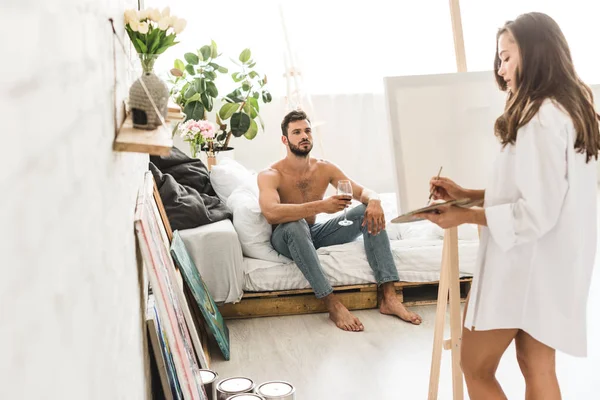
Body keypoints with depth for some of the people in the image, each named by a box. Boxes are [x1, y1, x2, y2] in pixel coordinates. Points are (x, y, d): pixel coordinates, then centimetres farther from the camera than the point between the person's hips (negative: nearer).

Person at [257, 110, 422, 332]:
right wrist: (321, 206, -45)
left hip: (315, 233, 5)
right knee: (295, 224, -41)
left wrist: (374, 201, -29)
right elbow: (271, 213, -36)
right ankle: (333, 305, -39)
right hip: (287, 238, -5)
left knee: (368, 211, -14)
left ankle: (389, 297, -23)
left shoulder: (325, 168, 0)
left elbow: (362, 191, -2)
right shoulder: (270, 175, -17)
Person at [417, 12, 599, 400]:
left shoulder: (543, 118, -21)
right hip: (542, 265, 10)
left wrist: (466, 216, -11)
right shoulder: (568, 110, 12)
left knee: (476, 367, 4)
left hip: (525, 264, -10)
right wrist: (466, 193, 8)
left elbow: (536, 214, -23)